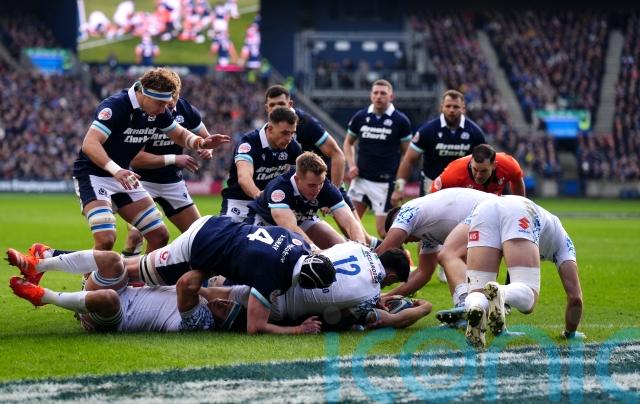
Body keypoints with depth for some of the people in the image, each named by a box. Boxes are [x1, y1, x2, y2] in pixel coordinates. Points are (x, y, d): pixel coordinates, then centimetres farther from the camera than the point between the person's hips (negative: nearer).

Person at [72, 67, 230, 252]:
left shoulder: (158, 111, -2)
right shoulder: (116, 106, -25)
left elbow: (180, 135, 14)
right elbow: (89, 144, -36)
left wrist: (201, 143, -9)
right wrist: (116, 170, -51)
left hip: (124, 176, 8)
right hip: (93, 174, -8)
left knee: (159, 236, 3)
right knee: (105, 239, -27)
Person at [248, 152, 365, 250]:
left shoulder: (326, 187, -29)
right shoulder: (279, 188, -42)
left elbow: (349, 221, -34)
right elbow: (290, 228, -54)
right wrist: (315, 250, -68)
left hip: (303, 219, 4)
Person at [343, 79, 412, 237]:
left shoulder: (400, 121, -3)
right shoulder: (360, 117, 6)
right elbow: (348, 143, 20)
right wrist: (351, 165, 3)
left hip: (385, 183, -4)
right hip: (361, 179, 4)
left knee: (383, 230, -5)